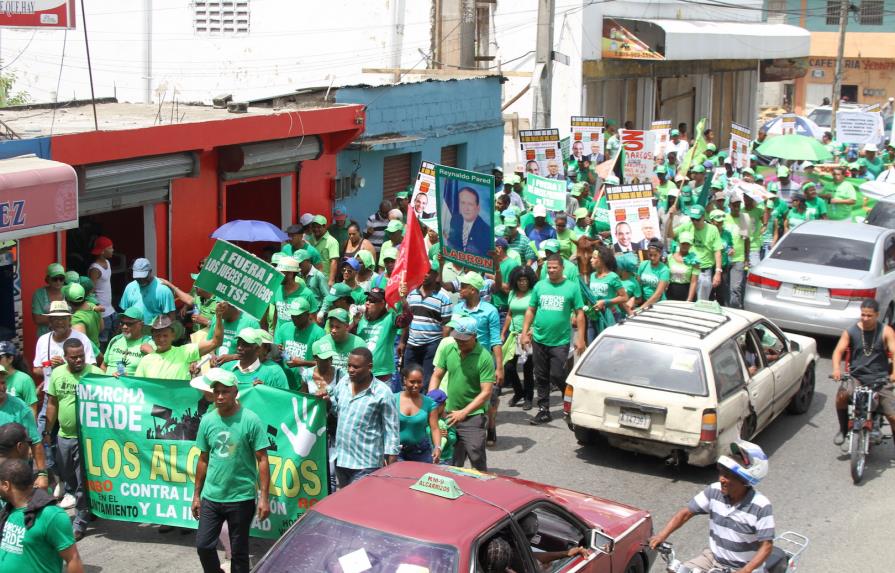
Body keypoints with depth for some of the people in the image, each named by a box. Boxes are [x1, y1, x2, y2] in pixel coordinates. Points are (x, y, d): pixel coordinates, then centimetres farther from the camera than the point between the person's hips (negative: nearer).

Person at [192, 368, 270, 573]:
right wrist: (196, 494, 12)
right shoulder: (207, 420, 2)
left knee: (239, 551, 7)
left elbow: (262, 460, -9)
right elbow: (204, 460, 11)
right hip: (211, 497, 4)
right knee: (203, 545, 6)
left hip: (241, 498, -4)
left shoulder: (250, 420, -11)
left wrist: (264, 497, -13)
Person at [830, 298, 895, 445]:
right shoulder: (850, 332, 3)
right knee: (841, 396, -30)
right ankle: (843, 429, -6)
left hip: (880, 379, 0)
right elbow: (839, 350, -5)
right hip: (856, 377, 0)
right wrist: (836, 369, -26)